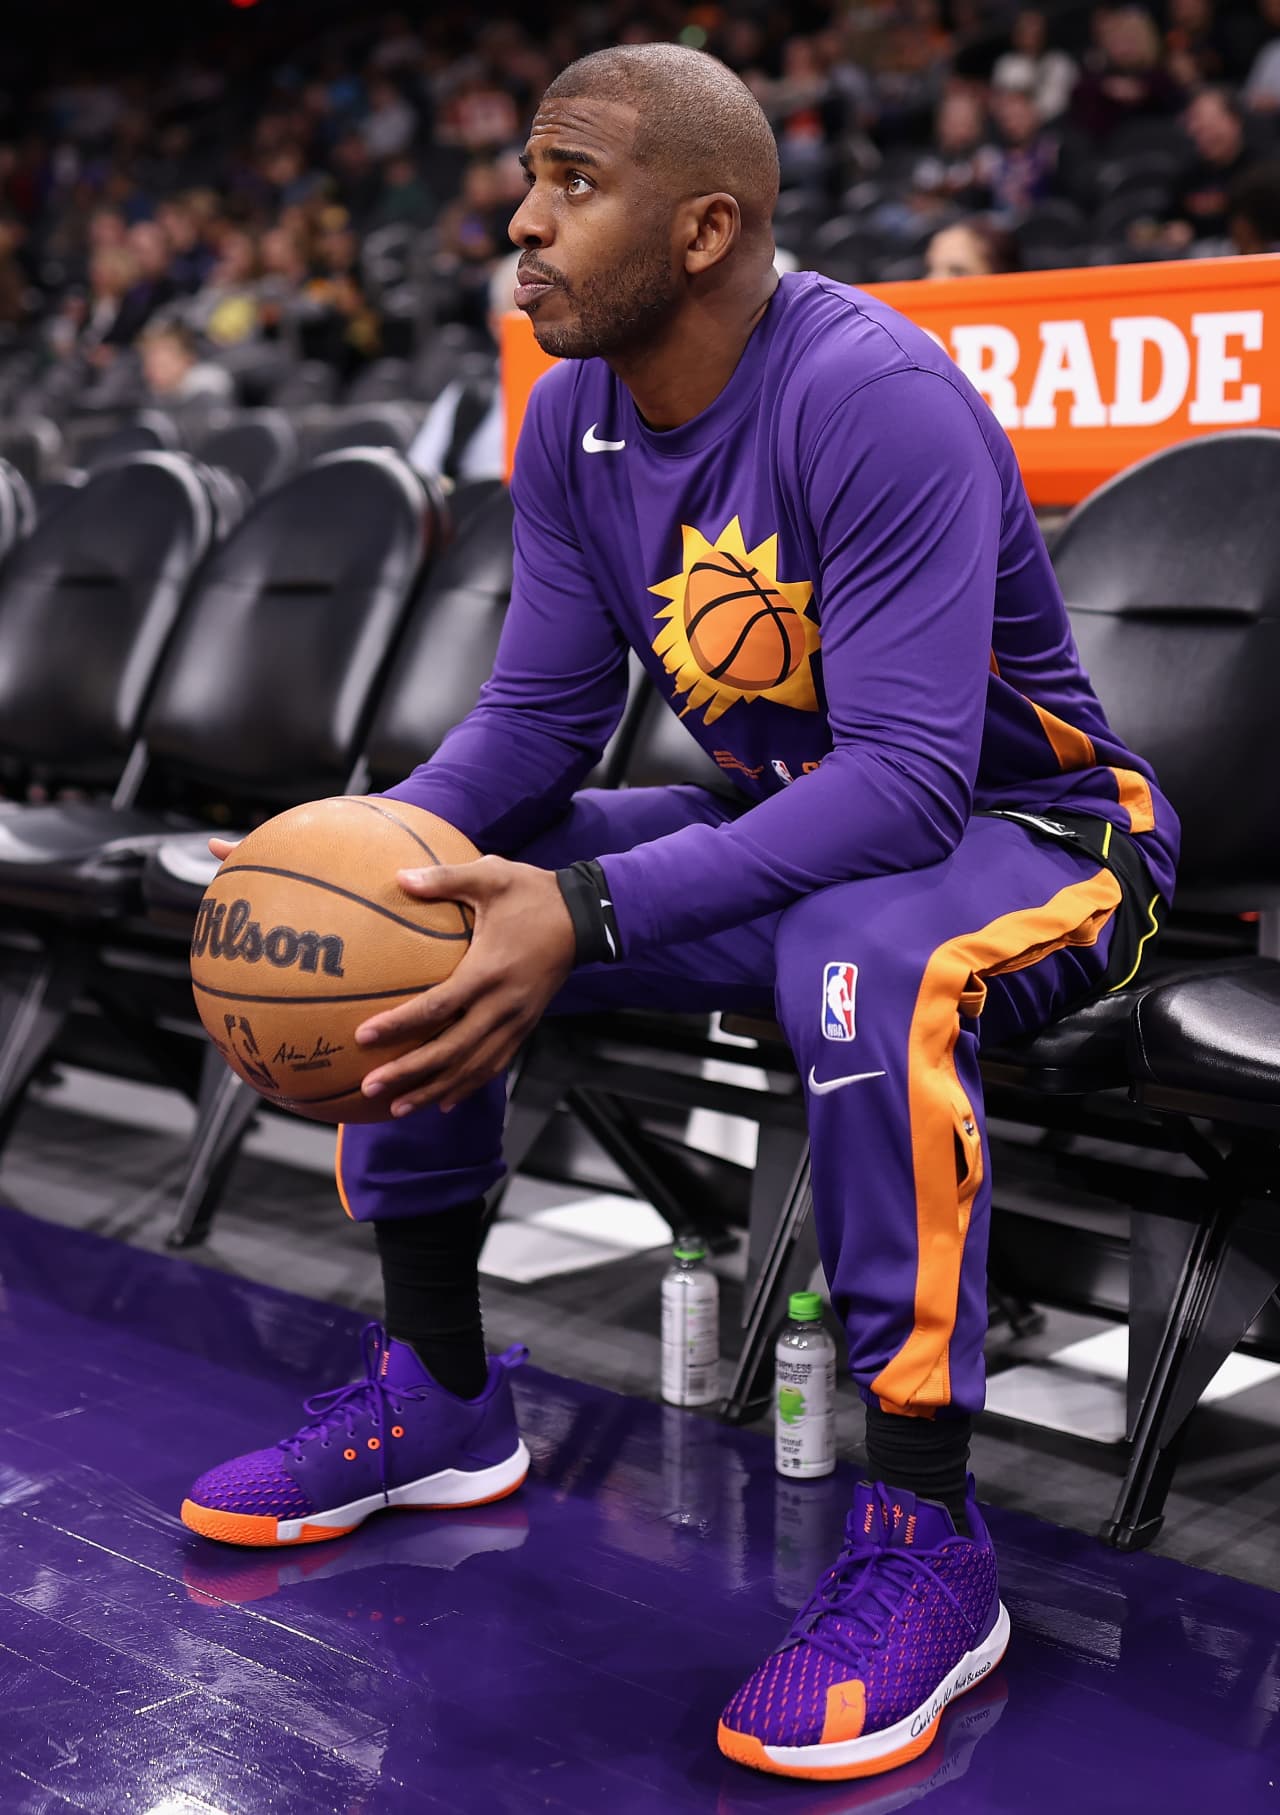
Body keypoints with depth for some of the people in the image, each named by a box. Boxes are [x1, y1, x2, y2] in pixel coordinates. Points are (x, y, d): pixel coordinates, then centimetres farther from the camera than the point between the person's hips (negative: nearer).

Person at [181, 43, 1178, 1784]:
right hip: (780, 821, 8)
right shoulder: (577, 419, -3)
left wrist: (587, 918, -44)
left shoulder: (875, 398, -27)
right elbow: (540, 714, 0)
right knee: (403, 916, -1)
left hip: (1030, 829, -7)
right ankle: (439, 1397, 11)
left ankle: (927, 1542, -26)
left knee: (867, 958, -42)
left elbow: (908, 782, -34)